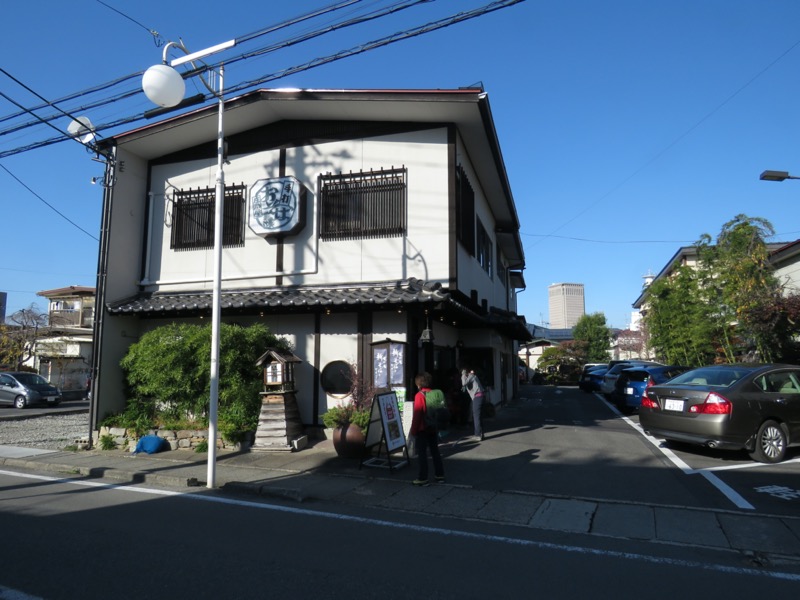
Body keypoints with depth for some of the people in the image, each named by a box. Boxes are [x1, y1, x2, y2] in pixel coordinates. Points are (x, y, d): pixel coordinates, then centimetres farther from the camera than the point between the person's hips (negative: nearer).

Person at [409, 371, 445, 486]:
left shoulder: (419, 395, -14)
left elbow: (417, 415, -15)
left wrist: (413, 430, -8)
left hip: (422, 429, -6)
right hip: (434, 429, 6)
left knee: (422, 453, 1)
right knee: (435, 451, 14)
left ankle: (423, 478, 4)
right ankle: (440, 475, 19)